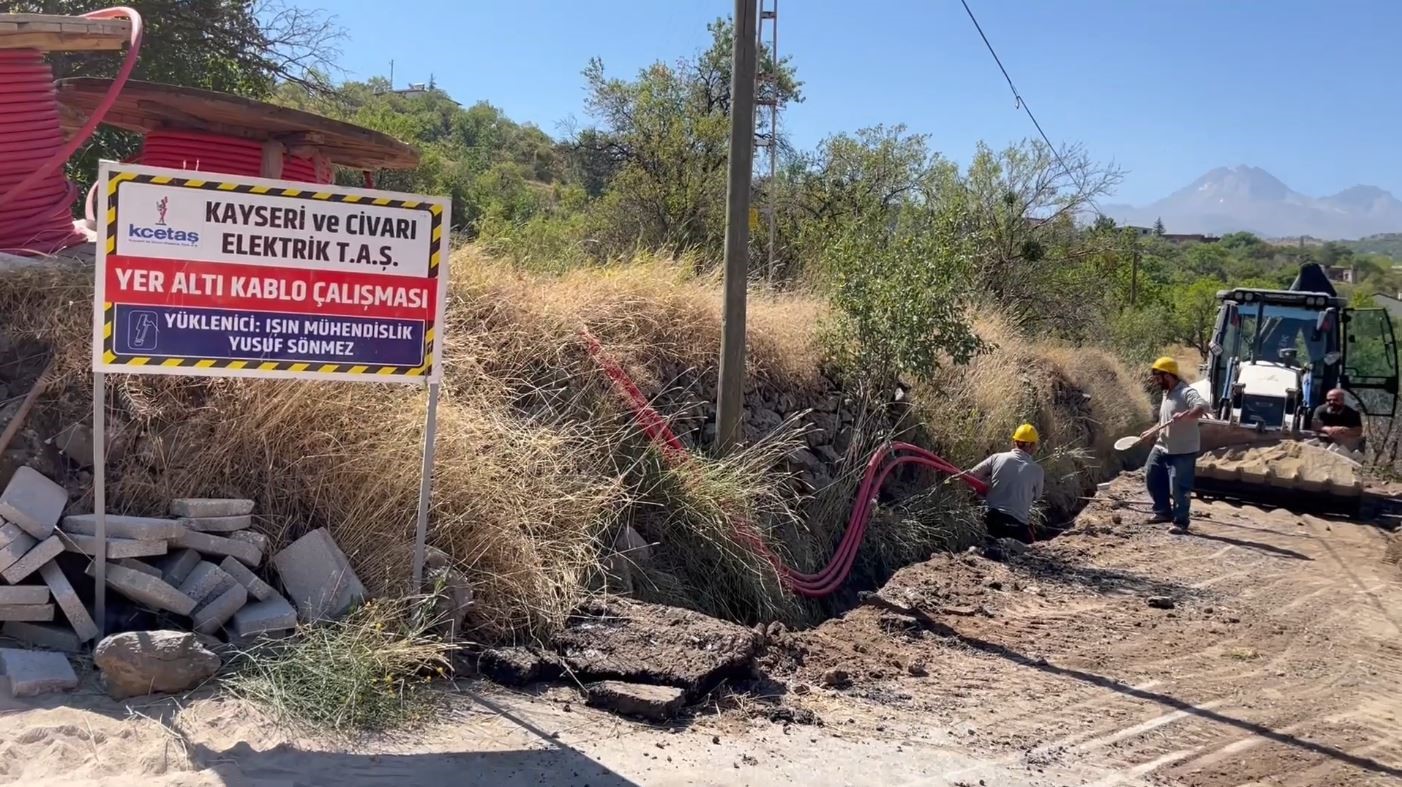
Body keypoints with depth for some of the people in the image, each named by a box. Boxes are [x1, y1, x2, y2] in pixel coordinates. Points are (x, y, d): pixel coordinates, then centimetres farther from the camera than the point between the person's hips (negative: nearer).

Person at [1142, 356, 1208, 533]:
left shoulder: (1186, 393, -17)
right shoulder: (1167, 394, 13)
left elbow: (1203, 407, -35)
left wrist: (1185, 415, -48)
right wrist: (1151, 431, 23)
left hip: (1182, 451, -9)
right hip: (1162, 448, 10)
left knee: (1179, 488, -5)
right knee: (1152, 478, 14)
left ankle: (1181, 522, 5)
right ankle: (1164, 512, 29)